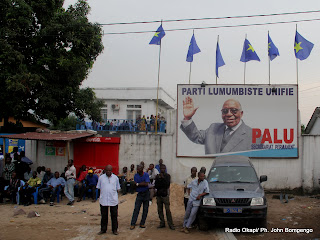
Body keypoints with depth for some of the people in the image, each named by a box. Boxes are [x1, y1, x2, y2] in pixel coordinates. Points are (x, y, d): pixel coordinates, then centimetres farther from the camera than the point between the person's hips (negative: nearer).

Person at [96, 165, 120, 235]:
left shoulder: (115, 178, 3)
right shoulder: (101, 177, 3)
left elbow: (117, 189, 10)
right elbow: (98, 188, 10)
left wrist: (116, 196, 5)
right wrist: (100, 196, 4)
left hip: (113, 200, 0)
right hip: (103, 200, 0)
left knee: (114, 215, 6)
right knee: (104, 215, 10)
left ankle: (115, 229, 16)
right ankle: (103, 229, 22)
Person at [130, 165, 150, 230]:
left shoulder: (146, 175, -5)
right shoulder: (136, 175, 0)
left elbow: (146, 184, -18)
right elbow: (135, 184, -8)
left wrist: (138, 184, -13)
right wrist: (142, 183, -15)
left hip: (146, 193, 0)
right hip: (139, 194, 0)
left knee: (145, 209, 4)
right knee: (136, 209, -6)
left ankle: (142, 223, 13)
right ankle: (133, 224, -4)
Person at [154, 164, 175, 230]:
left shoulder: (167, 176, 1)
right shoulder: (157, 176, 7)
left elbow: (167, 184, -11)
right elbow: (156, 186, 0)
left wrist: (163, 178, -15)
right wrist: (159, 179, -12)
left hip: (165, 195, -3)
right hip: (159, 195, 3)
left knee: (168, 210, -8)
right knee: (160, 210, 6)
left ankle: (170, 224, -6)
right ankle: (162, 223, 14)